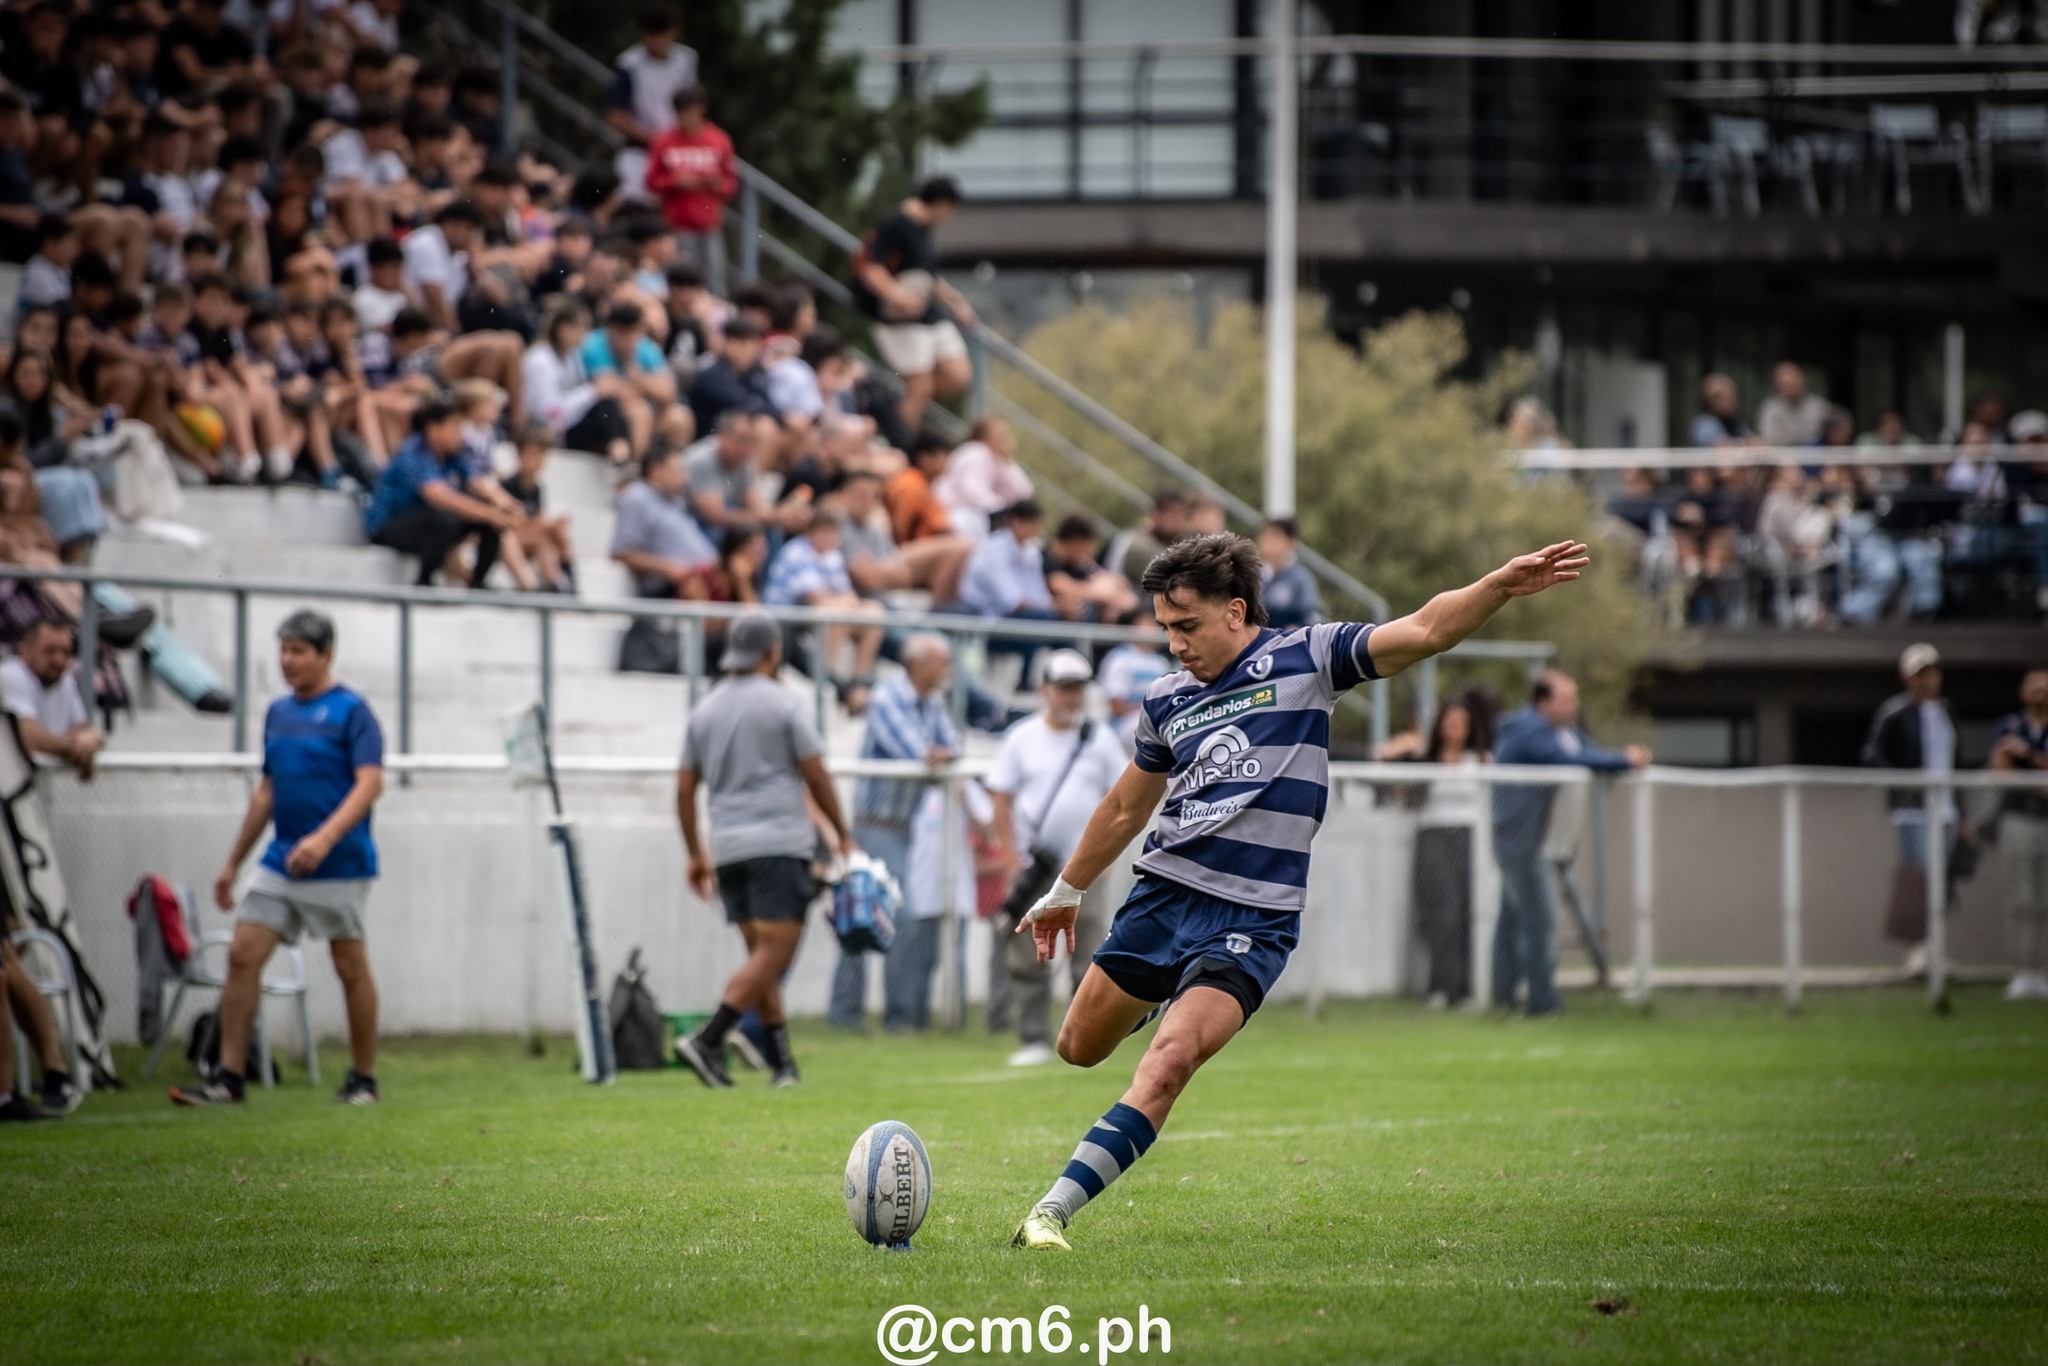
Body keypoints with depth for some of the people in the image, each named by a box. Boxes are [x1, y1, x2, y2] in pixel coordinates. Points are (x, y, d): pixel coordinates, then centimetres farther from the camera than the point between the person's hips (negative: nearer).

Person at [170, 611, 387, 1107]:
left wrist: (325, 837, -29)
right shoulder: (278, 713, 14)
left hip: (338, 865, -6)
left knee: (351, 969, 2)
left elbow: (370, 784, -16)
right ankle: (228, 1077, -3)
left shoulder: (351, 711, -7)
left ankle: (363, 1079, 13)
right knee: (243, 955, -4)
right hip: (280, 862, 6)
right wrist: (233, 862, 21)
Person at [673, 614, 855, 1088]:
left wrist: (696, 854, 22)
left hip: (728, 848, 6)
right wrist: (843, 835, 9)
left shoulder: (705, 711, 13)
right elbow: (816, 778, -3)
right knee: (774, 952, -8)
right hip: (779, 844, -6)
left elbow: (685, 788, 14)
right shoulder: (785, 705, -3)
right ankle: (708, 1040, -22)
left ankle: (782, 1061, 7)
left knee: (762, 954, 11)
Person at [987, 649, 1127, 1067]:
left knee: (1089, 956, -3)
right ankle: (1034, 1040, 4)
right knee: (1028, 958, -1)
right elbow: (1002, 799, 4)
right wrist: (1011, 856, -5)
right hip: (1032, 865, 0)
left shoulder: (1101, 739, 6)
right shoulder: (1021, 738, 4)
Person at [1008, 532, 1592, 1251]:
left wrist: (1501, 586, -26)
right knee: (1080, 1049, 13)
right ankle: (1160, 998, 48)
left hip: (1251, 918, -5)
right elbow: (1126, 807, 26)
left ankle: (1052, 1212, -24)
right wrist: (1066, 891, 33)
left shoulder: (1305, 657, -1)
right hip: (1163, 893, 5)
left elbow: (1424, 631, -10)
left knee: (1170, 1059, -22)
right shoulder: (1167, 699, 11)